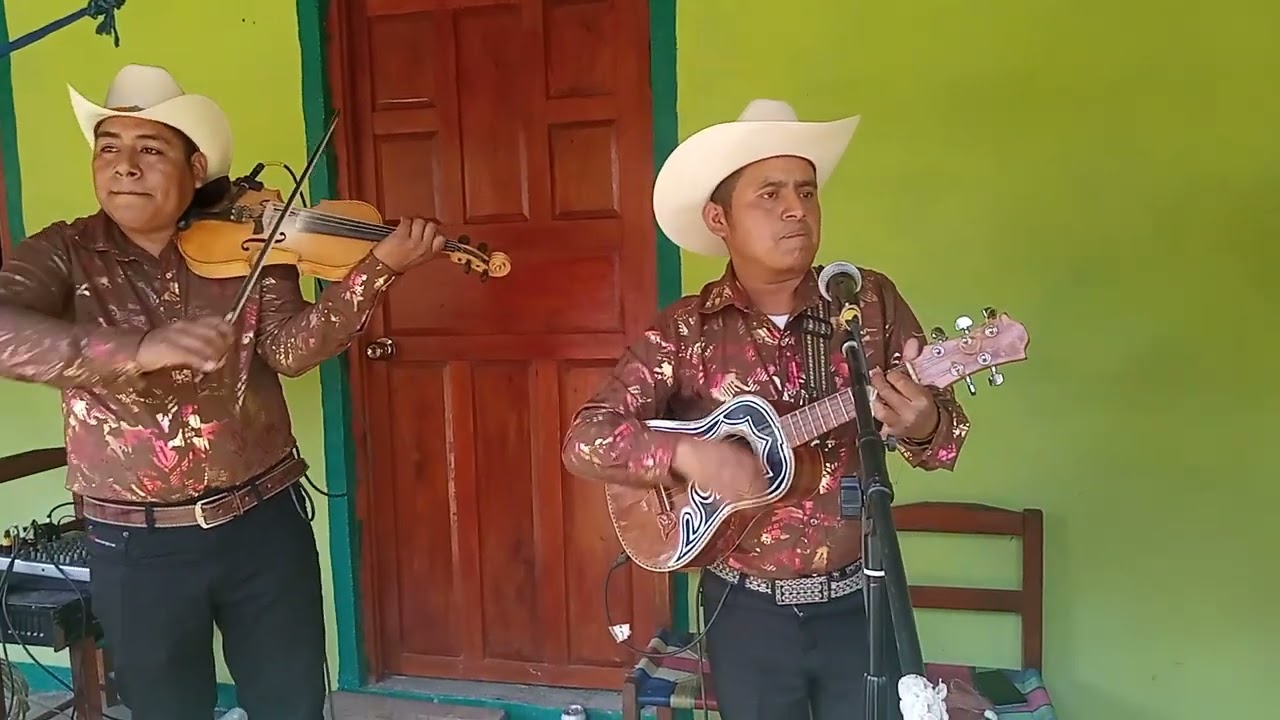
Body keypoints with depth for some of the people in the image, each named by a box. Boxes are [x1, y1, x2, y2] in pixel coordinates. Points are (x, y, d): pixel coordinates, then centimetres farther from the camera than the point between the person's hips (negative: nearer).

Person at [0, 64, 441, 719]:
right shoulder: (62, 254, -5)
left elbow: (291, 348, -14)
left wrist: (380, 266, -28)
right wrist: (137, 347, -38)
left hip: (265, 520, 1)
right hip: (135, 544, 0)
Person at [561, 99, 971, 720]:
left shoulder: (872, 301, -5)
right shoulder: (684, 331, -8)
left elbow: (944, 435, -3)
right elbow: (584, 439, -12)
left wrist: (922, 426, -26)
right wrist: (684, 454, -28)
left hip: (859, 600, 1)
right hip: (746, 608, 0)